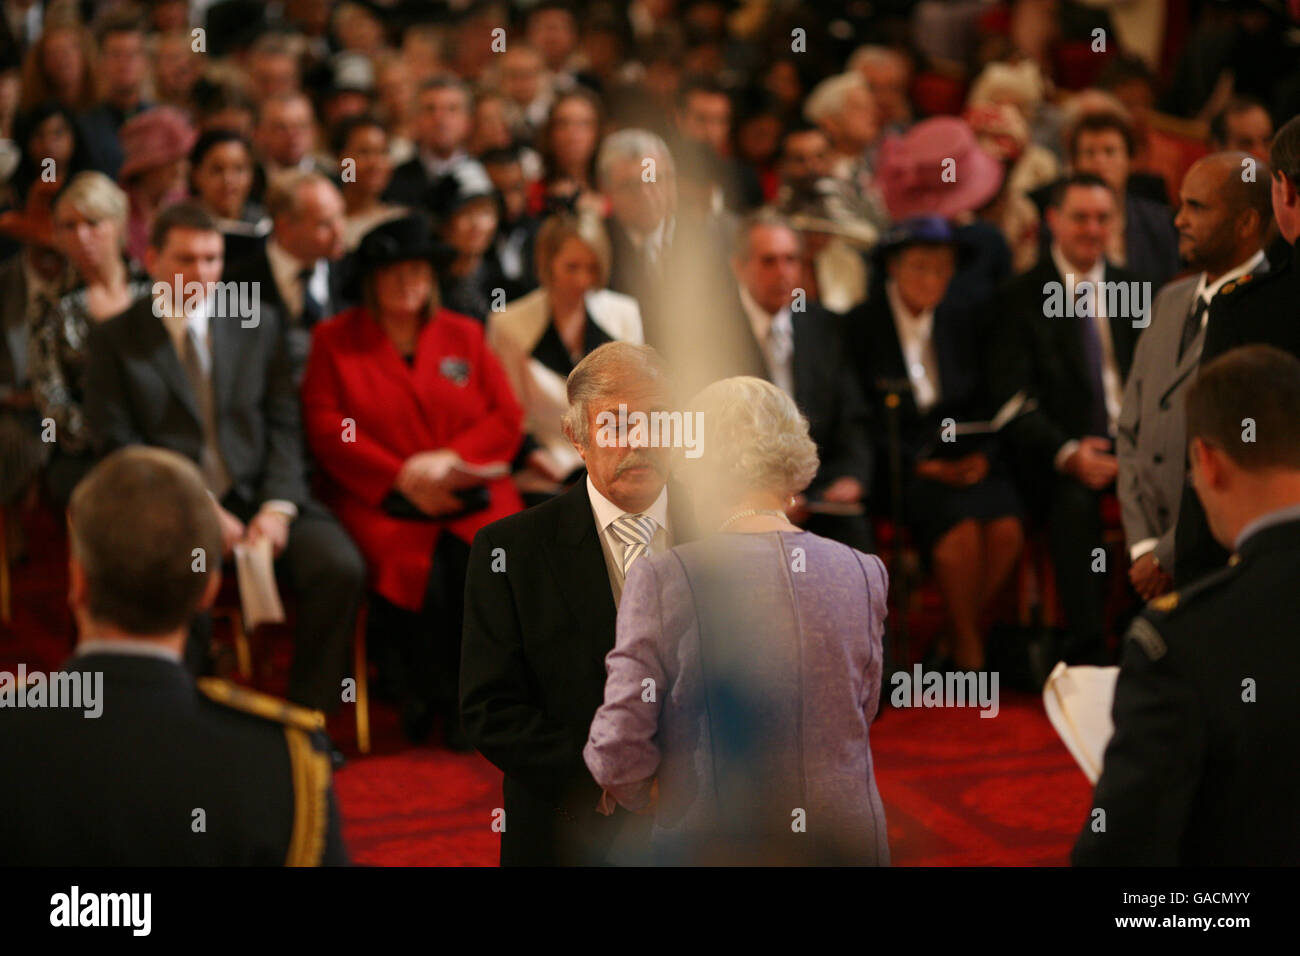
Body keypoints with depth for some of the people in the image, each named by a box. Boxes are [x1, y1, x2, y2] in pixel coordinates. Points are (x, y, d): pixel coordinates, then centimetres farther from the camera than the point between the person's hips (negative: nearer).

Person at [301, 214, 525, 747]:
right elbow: (327, 429, 0)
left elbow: (507, 418, 10)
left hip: (467, 493, 2)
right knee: (419, 570, -33)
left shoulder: (464, 334, 19)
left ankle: (463, 697, -6)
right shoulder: (334, 340, 11)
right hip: (379, 501, -2)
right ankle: (423, 694, -5)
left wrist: (451, 459, -8)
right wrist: (401, 477, -11)